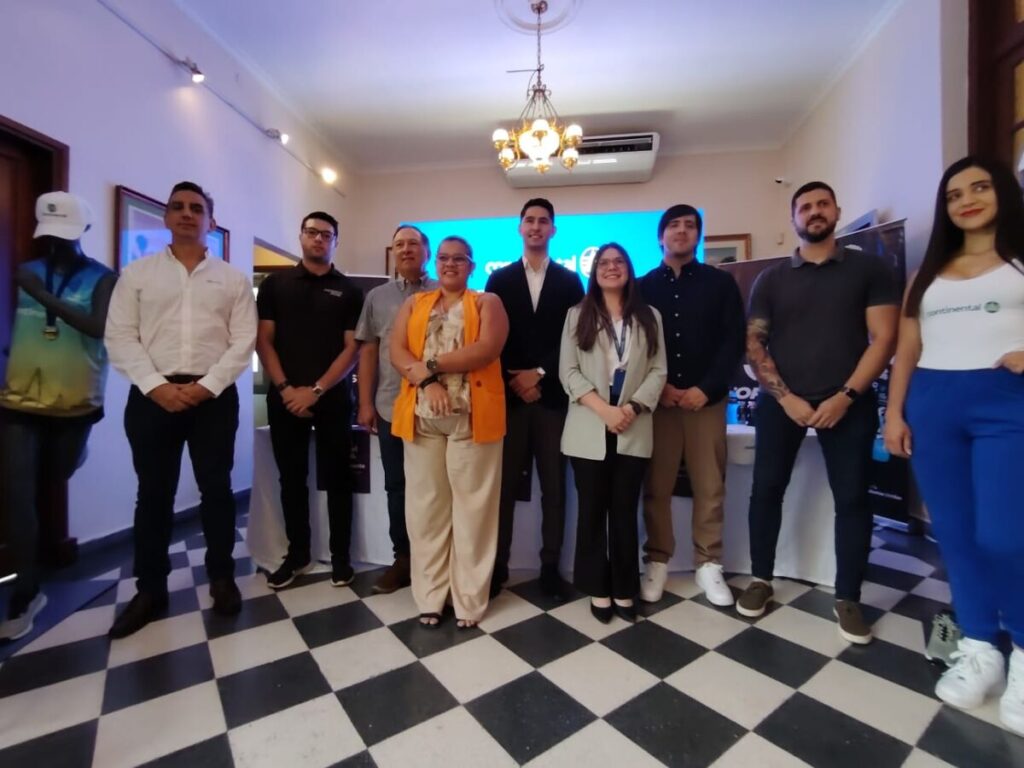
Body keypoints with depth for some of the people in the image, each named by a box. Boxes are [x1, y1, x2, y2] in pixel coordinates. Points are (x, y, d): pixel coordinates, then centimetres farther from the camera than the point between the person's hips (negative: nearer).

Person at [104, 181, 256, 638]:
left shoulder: (232, 279, 7)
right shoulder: (136, 274, 9)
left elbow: (243, 341, -1)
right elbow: (120, 338, 1)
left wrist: (206, 386, -12)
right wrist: (156, 386, -12)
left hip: (214, 396, 0)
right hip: (152, 396, 1)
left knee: (216, 489, 6)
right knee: (153, 494, 8)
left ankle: (221, 578, 22)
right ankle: (150, 590, 22)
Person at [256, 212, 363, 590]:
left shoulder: (348, 290, 5)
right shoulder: (275, 284, 8)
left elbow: (352, 348, -2)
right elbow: (263, 340, 4)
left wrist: (316, 390, -10)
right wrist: (285, 388, -9)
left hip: (333, 398, -1)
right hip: (285, 397, 2)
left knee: (336, 478, 4)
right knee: (291, 478, 9)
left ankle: (340, 555, 16)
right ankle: (297, 553, 24)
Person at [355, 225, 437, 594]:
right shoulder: (377, 297, 12)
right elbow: (368, 351, 10)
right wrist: (365, 402, 4)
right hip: (390, 406, 3)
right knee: (396, 485, 11)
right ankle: (403, 557, 25)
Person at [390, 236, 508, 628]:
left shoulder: (487, 302, 9)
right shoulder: (414, 303, 18)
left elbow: (487, 350, -9)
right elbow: (397, 351, 4)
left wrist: (431, 363, -10)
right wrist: (427, 381, -13)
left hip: (472, 416, -2)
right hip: (421, 416, 3)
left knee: (472, 507, 2)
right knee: (426, 505, 7)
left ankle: (469, 600, 17)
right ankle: (430, 597, 22)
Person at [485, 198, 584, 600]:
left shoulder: (570, 281, 9)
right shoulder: (499, 279, 11)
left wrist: (541, 374, -8)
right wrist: (514, 381, -7)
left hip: (553, 395, 0)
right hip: (508, 395, 0)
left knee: (553, 486, 5)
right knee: (504, 485, 4)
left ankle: (550, 567, 18)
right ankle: (498, 565, 17)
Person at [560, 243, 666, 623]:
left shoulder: (649, 317, 10)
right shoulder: (578, 315, 7)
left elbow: (658, 371, 4)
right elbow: (568, 371, -2)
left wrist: (633, 408, -13)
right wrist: (604, 409, -14)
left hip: (634, 430, 1)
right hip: (589, 429, -1)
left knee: (625, 511, 8)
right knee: (593, 510, 6)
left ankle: (624, 590, 21)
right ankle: (599, 589, 19)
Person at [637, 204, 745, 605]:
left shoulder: (721, 283, 8)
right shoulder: (643, 287, 8)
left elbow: (734, 341, 1)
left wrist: (707, 388, -10)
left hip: (707, 400, 1)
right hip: (657, 401, 0)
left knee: (710, 487, 6)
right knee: (657, 487, 3)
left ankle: (708, 564, 20)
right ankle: (657, 561, 16)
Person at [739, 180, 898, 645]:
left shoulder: (868, 269, 6)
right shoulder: (771, 279, 8)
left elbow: (883, 337, -1)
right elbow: (753, 344, 2)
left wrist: (846, 396, -12)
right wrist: (786, 397, -9)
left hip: (847, 402, 0)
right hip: (781, 401, 1)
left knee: (852, 498, 2)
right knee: (766, 489, 2)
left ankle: (848, 599, 18)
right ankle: (761, 580, 18)